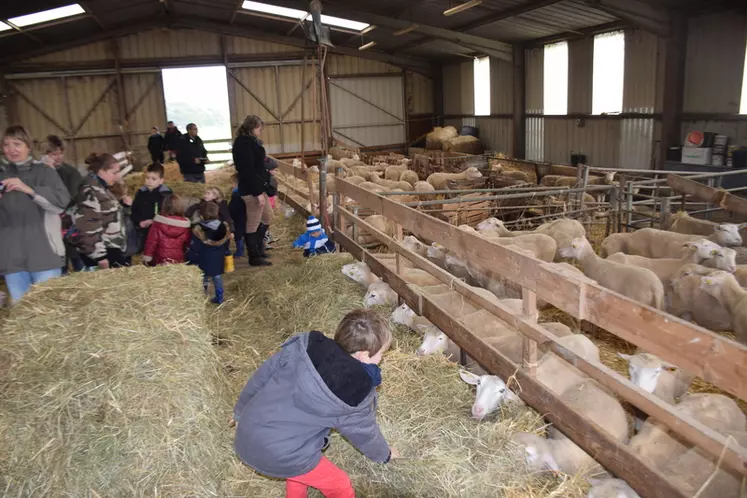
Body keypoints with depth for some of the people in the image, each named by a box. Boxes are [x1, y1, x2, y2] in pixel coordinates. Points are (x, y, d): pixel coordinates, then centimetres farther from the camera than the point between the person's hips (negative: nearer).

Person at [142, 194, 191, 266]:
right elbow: (188, 244, 4)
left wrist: (147, 256, 0)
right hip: (178, 261, 1)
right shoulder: (185, 224, -6)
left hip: (160, 261, -1)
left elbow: (151, 241, -7)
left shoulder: (159, 222, -9)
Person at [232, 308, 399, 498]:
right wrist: (384, 454, 26)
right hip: (281, 456, -6)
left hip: (246, 435, 6)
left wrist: (240, 410, 23)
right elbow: (363, 430, 4)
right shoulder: (356, 392, -15)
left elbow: (262, 375, 5)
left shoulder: (304, 345, -6)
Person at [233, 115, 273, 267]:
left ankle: (257, 248, 34)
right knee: (253, 224, 1)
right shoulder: (245, 143, -18)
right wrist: (258, 193, -23)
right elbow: (248, 170, -23)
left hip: (258, 187, 11)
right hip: (252, 190, -11)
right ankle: (254, 257, 13)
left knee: (267, 218, 21)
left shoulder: (248, 141, 13)